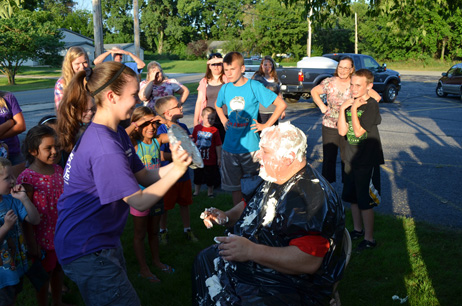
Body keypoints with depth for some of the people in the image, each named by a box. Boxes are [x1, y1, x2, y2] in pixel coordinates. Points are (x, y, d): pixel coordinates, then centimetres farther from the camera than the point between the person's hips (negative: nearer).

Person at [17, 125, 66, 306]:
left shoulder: (58, 170, -1)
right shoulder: (27, 178, -22)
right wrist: (31, 243, -15)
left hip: (62, 234, 6)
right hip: (44, 237, -6)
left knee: (59, 270, 23)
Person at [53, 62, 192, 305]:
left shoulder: (116, 132, 3)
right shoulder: (105, 149, -29)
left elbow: (143, 176, 3)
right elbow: (139, 201, -24)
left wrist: (175, 165, -11)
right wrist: (176, 171, -25)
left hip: (105, 240, 10)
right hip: (86, 250, -10)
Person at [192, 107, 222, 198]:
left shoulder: (214, 130, -9)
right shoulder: (197, 128, -2)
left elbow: (218, 146, -5)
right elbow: (193, 142, 8)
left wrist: (219, 158, -4)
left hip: (210, 160, -2)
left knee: (210, 178, 11)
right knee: (197, 177, 18)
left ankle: (210, 192, 30)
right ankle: (196, 191, 36)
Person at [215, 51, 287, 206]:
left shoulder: (254, 86, -10)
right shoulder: (225, 88, 4)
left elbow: (281, 104, -10)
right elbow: (218, 105, 27)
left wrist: (266, 125, -10)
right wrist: (224, 121, 12)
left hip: (250, 146, -4)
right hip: (230, 145, 4)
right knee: (234, 185, 13)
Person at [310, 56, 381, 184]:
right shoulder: (329, 82, 0)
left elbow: (376, 97, 0)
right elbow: (314, 92, 14)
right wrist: (322, 106, 4)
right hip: (330, 126, 1)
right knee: (328, 157, 6)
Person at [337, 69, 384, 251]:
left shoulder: (371, 105, -15)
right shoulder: (350, 104, 5)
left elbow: (358, 132, -23)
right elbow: (342, 131, -5)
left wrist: (353, 109, -21)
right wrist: (342, 109, -13)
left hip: (367, 161, -7)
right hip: (351, 159, 7)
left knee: (365, 202, 1)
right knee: (352, 198, 18)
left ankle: (369, 239, 15)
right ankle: (357, 229, 37)